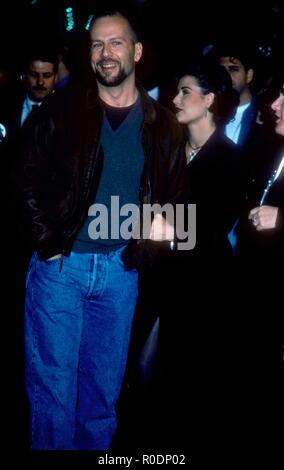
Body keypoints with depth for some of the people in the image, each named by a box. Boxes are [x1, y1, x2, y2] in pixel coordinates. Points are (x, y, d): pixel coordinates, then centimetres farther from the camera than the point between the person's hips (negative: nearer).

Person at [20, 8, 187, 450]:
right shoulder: (61, 110, -2)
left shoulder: (162, 124, 3)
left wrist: (142, 247, 2)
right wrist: (48, 242, -7)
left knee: (104, 385, 13)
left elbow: (173, 194, 10)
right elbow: (29, 181, 0)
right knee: (53, 384, 4)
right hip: (59, 265, -2)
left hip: (121, 270, 2)